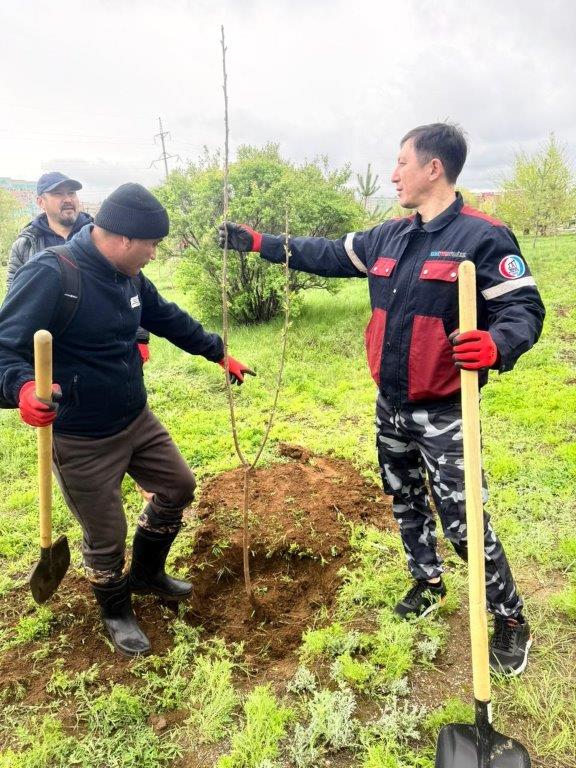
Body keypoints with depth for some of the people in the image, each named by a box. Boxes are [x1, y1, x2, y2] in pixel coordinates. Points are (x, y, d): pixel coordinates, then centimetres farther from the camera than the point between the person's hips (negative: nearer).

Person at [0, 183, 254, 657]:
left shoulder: (129, 276, 1)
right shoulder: (50, 275, -25)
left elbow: (170, 319, 16)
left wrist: (220, 354, 21)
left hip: (138, 421, 8)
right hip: (82, 441, -8)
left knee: (178, 488, 19)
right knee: (106, 537, 8)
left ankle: (147, 574, 44)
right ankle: (116, 612, 39)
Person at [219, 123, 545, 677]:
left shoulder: (483, 237, -15)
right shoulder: (388, 237, 6)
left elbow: (525, 309, -17)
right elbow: (327, 256, 15)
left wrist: (496, 345, -40)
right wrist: (258, 243, 16)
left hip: (442, 415, -7)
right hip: (390, 408, 7)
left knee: (462, 520, -1)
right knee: (406, 504, 21)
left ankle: (510, 621, 21)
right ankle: (427, 583, 45)